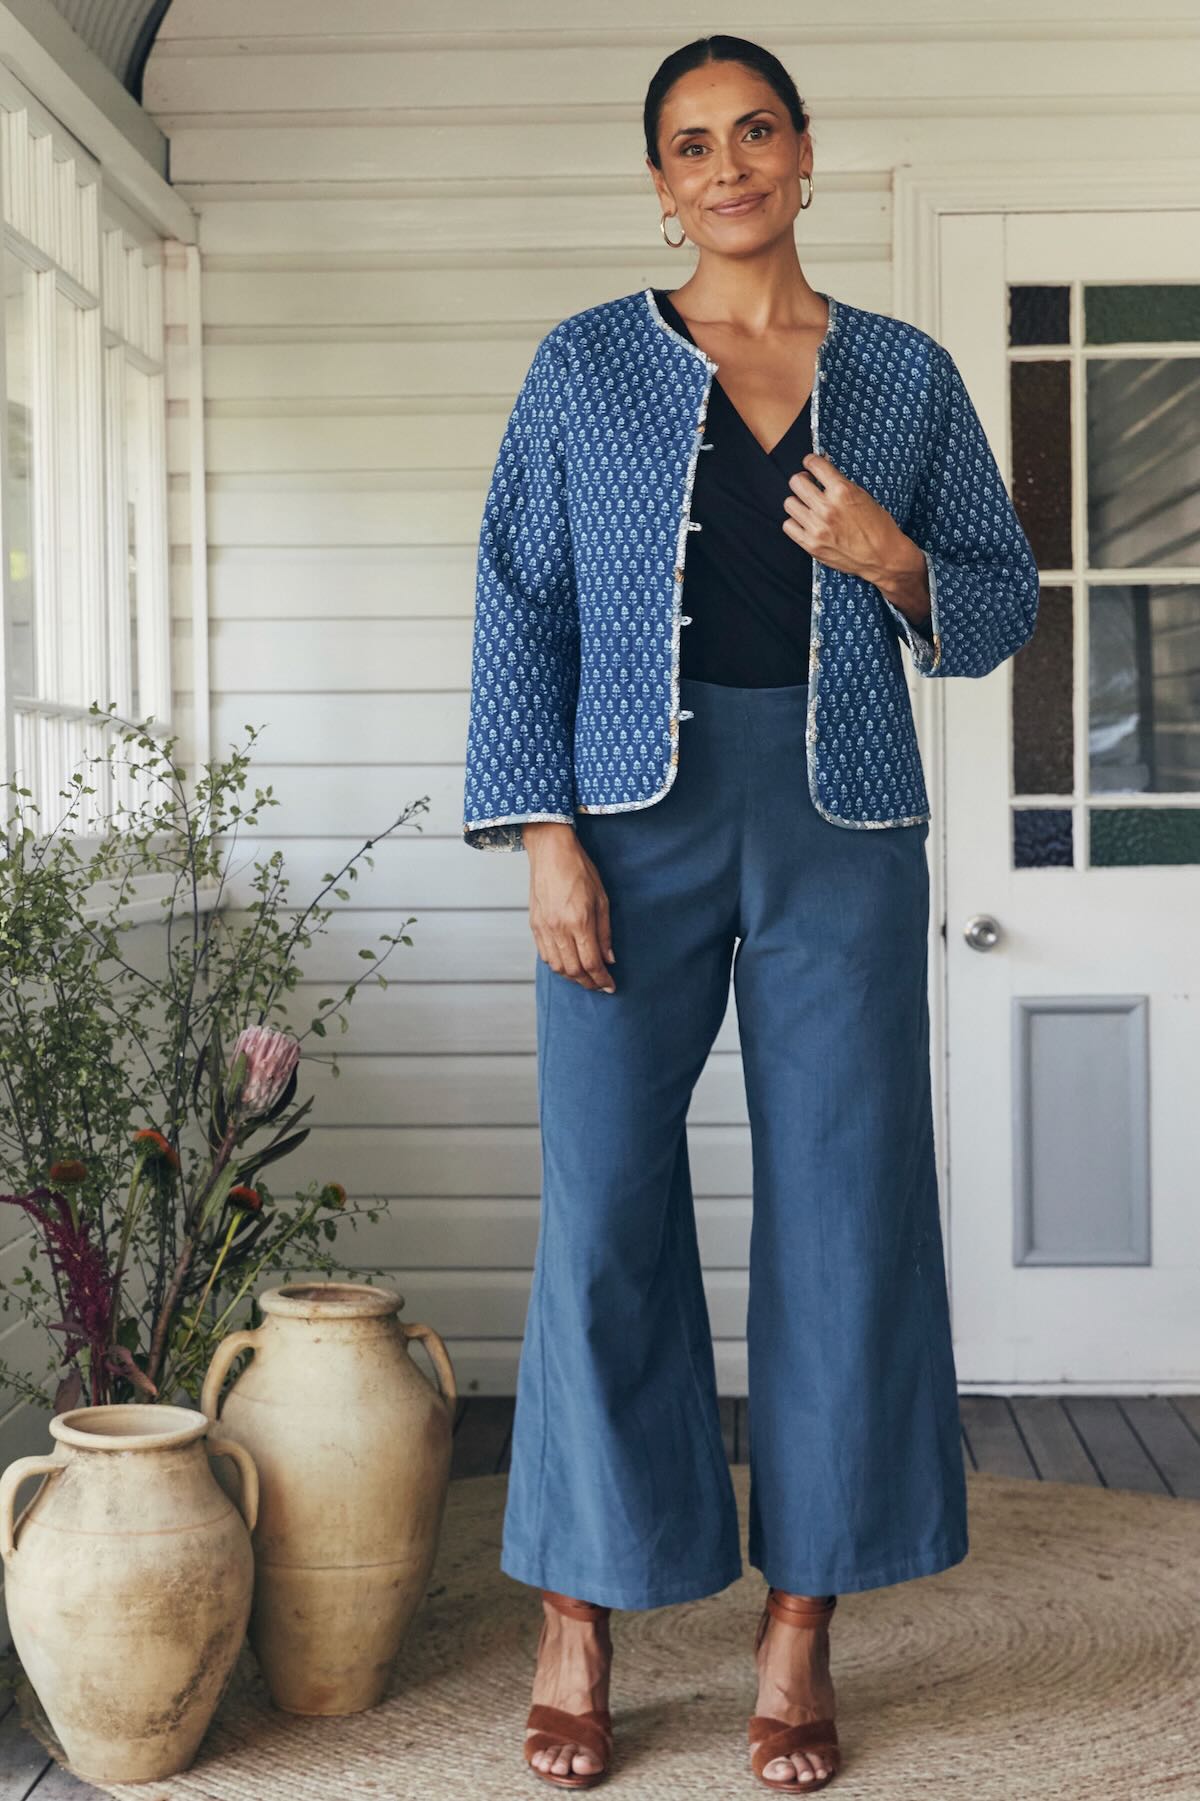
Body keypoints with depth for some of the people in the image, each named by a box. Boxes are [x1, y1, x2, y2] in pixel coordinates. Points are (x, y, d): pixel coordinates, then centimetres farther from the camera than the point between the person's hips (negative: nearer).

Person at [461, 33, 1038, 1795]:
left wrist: (896, 561, -9)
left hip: (842, 831, 1)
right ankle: (579, 1626, 13)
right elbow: (522, 608, 2)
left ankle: (801, 1632, 15)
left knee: (843, 1211, 2)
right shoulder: (589, 365, 7)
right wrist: (545, 835, -7)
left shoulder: (906, 375, 10)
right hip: (639, 821, -1)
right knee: (604, 1214, -1)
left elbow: (1002, 609, 13)